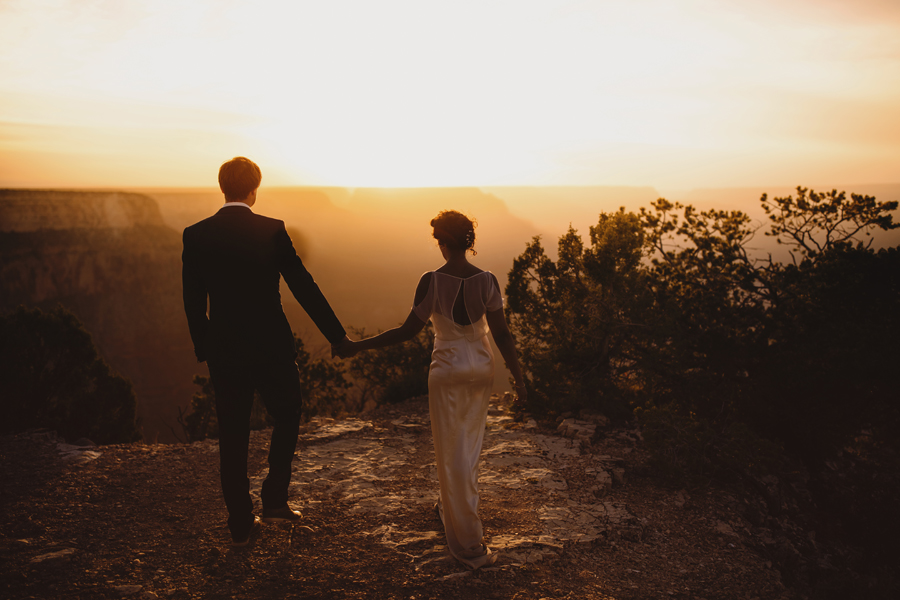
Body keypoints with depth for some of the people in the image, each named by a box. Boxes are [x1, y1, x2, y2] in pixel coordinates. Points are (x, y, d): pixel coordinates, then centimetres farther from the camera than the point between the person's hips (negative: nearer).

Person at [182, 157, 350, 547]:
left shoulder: (195, 235, -1)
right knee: (287, 417, 21)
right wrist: (338, 336, -2)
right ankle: (274, 500, 17)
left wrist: (202, 347, 17)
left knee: (232, 437, 12)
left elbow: (192, 301, 3)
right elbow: (303, 286, -9)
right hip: (272, 348, -2)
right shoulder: (272, 231, -9)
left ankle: (241, 525, 21)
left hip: (224, 352, 3)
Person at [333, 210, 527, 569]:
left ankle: (469, 543, 10)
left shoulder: (432, 282, -16)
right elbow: (501, 333, -7)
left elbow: (408, 331, -13)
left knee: (451, 453, 5)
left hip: (448, 368, -4)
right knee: (469, 445, 22)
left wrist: (359, 346, -5)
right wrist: (518, 376, 1)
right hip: (482, 367, 4)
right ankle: (452, 507, 43)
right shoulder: (487, 280, -8)